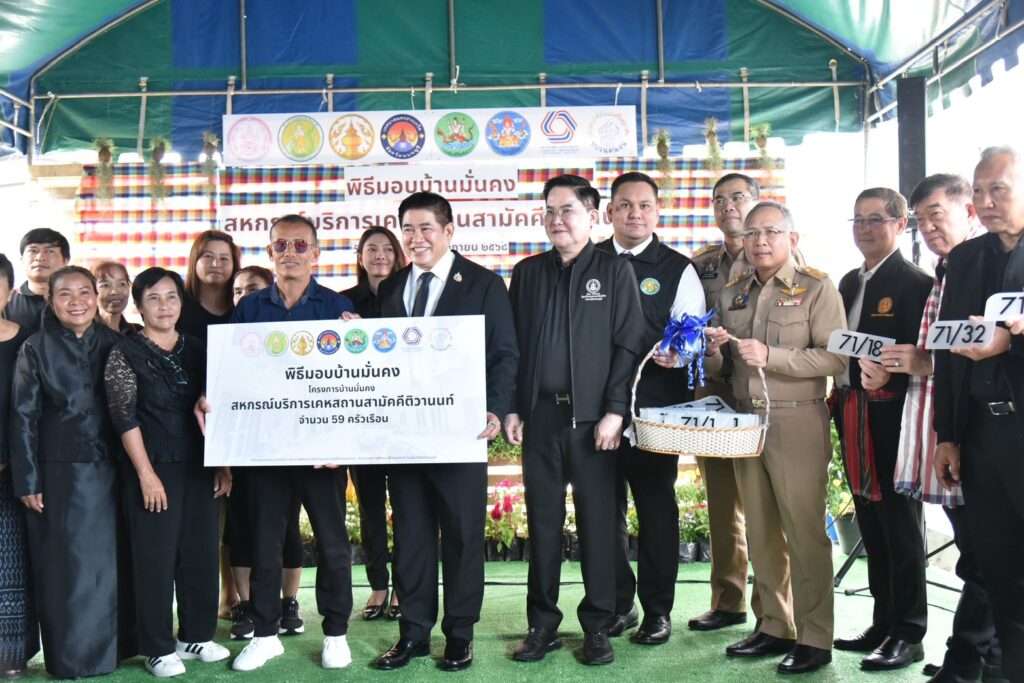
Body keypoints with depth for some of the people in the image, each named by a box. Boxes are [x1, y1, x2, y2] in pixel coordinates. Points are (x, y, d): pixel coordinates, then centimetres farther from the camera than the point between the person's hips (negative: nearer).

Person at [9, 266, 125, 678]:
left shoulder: (114, 344, 4)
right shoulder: (35, 349, -2)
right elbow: (23, 418, -2)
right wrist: (27, 481, -6)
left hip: (109, 470, 2)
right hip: (59, 473, -2)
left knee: (110, 562, 7)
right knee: (66, 566, 4)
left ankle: (109, 648, 22)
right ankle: (70, 656, 17)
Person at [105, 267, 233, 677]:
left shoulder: (196, 350, 9)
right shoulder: (125, 354, -4)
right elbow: (125, 418, -9)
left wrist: (223, 464, 7)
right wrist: (147, 474, -15)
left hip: (198, 468, 5)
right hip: (152, 469, -4)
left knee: (201, 553, 9)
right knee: (156, 558, 2)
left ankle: (196, 635, 24)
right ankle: (158, 648, 15)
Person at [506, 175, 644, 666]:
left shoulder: (615, 271, 2)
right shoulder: (528, 272, 11)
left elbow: (628, 344, -3)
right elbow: (512, 344, 10)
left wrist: (615, 410, -10)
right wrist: (512, 408, 4)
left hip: (593, 416, -2)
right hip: (540, 415, 3)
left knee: (597, 521, 4)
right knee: (542, 520, 8)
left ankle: (598, 625, 17)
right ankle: (542, 623, 19)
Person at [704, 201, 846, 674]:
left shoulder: (817, 288, -2)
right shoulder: (730, 295, 15)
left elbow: (836, 358, -13)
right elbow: (721, 369, 18)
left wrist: (771, 356, -20)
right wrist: (715, 352, -4)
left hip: (797, 423, -5)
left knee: (804, 532, -2)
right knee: (761, 533, 10)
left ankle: (814, 637, 9)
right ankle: (774, 627, 21)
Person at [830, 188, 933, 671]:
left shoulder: (914, 283, -9)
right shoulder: (849, 282, 15)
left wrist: (886, 379, -30)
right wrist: (839, 396, 6)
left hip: (891, 420, -8)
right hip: (854, 420, 8)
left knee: (900, 527, 2)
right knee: (872, 528, 15)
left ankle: (907, 635, 14)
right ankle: (883, 624, 27)